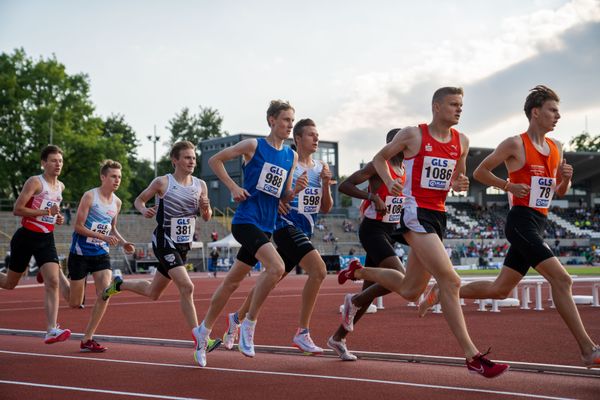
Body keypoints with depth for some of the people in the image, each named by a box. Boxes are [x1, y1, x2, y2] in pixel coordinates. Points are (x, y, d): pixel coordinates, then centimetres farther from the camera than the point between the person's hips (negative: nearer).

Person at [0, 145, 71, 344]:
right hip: (26, 237, -5)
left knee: (53, 283, -14)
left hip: (46, 239, 5)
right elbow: (17, 209, -17)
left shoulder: (60, 186, 10)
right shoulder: (35, 182, -11)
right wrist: (46, 212, -21)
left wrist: (57, 217, 8)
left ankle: (51, 330, -19)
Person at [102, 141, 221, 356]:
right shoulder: (163, 182, -9)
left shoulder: (200, 185, 3)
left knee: (153, 293, 18)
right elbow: (139, 200, 4)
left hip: (183, 245, 6)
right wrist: (144, 211, -18)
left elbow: (206, 217, 10)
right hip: (164, 243, -6)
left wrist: (206, 208, -13)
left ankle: (119, 284, 44)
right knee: (187, 287, -21)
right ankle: (199, 338, -16)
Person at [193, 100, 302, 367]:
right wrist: (233, 187, -7)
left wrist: (296, 190, -4)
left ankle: (204, 330, 29)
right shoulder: (254, 146, -4)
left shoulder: (291, 157, 13)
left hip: (266, 227, 7)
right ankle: (249, 322, -12)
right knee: (277, 267, -26)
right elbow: (215, 160, 2)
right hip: (246, 221, -7)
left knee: (232, 282, 14)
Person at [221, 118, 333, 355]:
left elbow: (326, 208, 11)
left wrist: (326, 184, -4)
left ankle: (237, 318, 36)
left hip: (304, 232, 8)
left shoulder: (320, 169, 11)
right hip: (286, 226, -8)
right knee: (318, 270, -24)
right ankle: (302, 333, -19)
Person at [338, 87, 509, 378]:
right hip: (416, 213, -8)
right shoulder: (413, 135, -5)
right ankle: (472, 356, -15)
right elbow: (380, 158, 8)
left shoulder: (461, 142, 10)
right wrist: (390, 182, -10)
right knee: (450, 280, -18)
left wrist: (459, 184, 0)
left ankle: (358, 272, 41)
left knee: (410, 291, 15)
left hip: (438, 216, 8)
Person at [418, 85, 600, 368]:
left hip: (538, 225, 8)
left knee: (499, 290, 12)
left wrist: (566, 178, 1)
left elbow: (559, 193, 22)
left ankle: (442, 292, 29)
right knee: (561, 279, -17)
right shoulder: (515, 144, -6)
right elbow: (479, 172, 1)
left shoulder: (556, 148, 15)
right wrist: (508, 186, -11)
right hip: (521, 220, -8)